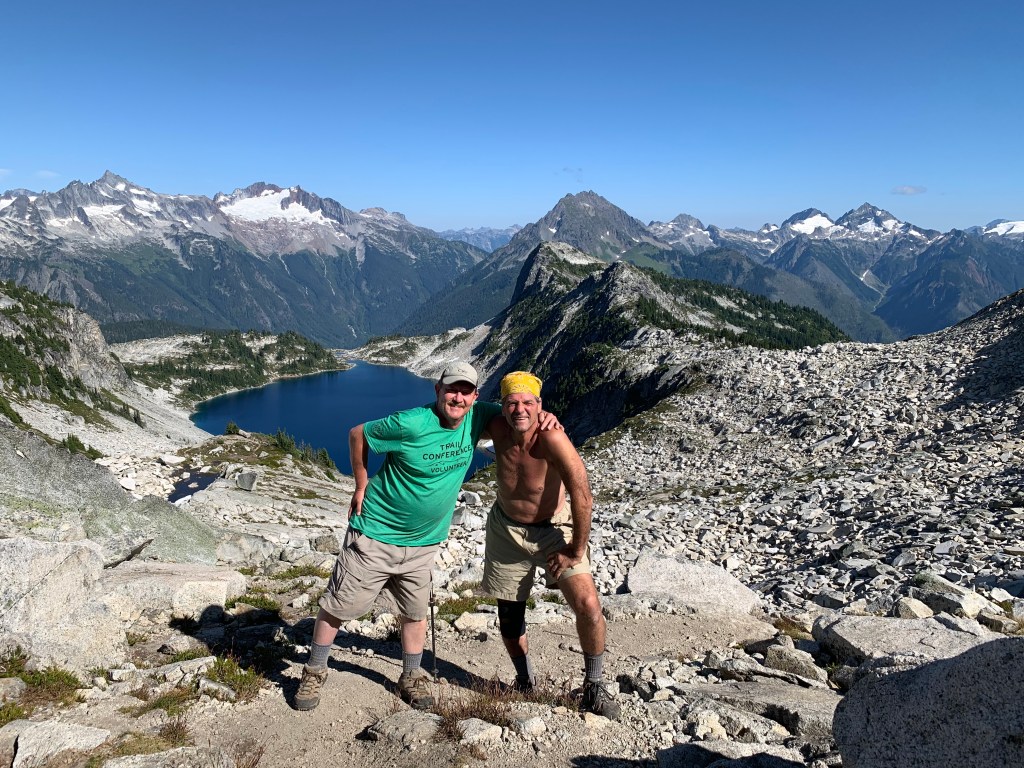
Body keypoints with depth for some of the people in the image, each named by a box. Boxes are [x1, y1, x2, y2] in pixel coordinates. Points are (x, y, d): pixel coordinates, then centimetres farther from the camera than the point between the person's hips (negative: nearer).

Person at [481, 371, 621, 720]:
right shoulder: (497, 427, -19)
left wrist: (576, 550, -20)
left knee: (588, 607, -16)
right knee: (509, 616, 11)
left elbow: (583, 497, -28)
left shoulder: (550, 436, -31)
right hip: (506, 529, 4)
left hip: (554, 529, -3)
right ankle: (525, 681, 37)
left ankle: (594, 686, 8)